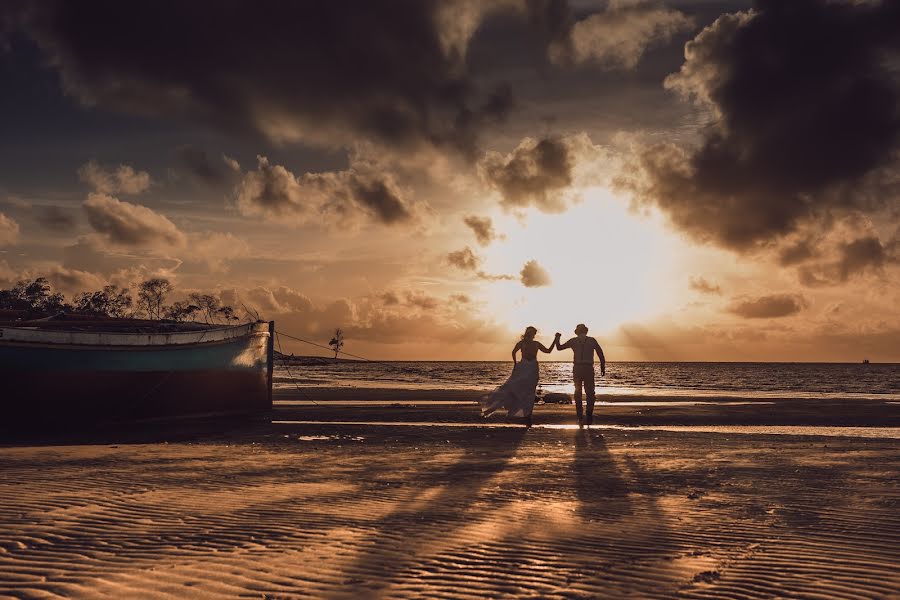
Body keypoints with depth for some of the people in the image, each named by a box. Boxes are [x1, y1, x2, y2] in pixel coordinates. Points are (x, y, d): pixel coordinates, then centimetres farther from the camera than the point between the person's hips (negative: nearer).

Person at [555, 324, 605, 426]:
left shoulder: (573, 341, 5)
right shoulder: (592, 340, 4)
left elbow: (559, 347, 14)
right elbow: (601, 354, -2)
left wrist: (557, 338, 30)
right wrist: (603, 368, 3)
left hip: (577, 369, 1)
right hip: (588, 369, -1)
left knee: (578, 393, 9)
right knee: (590, 394, 10)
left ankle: (580, 418, 4)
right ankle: (589, 417, -2)